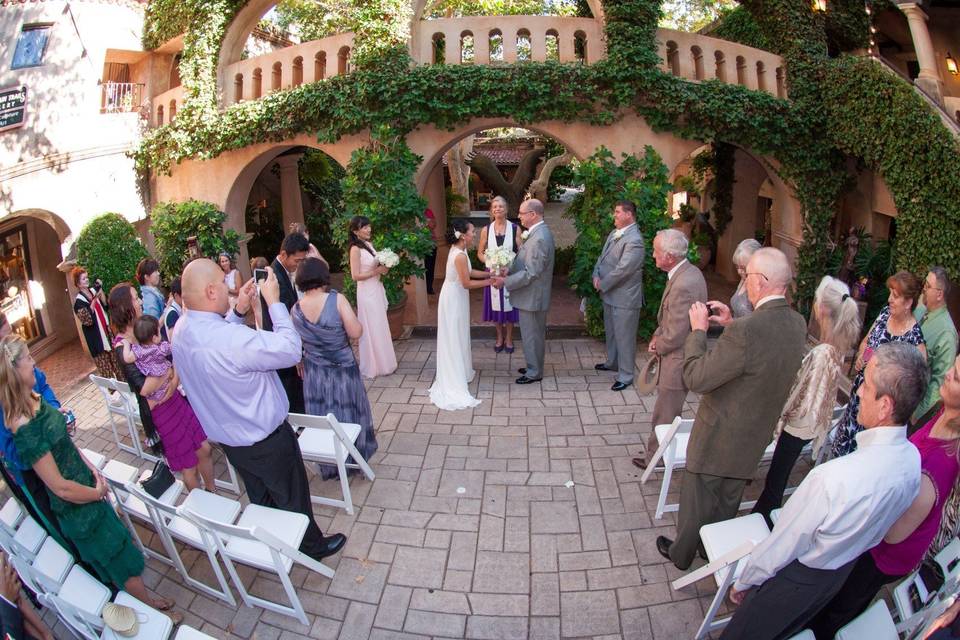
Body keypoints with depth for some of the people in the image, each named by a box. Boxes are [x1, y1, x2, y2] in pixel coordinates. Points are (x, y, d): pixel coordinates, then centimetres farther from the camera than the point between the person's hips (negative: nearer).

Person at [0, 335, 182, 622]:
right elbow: (61, 487, -26)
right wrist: (98, 492, -9)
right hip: (78, 508, -8)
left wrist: (92, 468, -3)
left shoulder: (32, 398, -8)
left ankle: (143, 599, 50)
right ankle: (152, 608, 36)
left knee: (117, 544, 28)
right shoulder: (25, 429, -34)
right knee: (126, 561, 13)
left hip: (86, 485, 8)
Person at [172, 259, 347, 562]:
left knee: (261, 497, 29)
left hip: (227, 436, 8)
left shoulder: (181, 330, -8)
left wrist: (238, 311, -1)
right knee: (292, 497, 18)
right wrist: (274, 301, -21)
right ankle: (312, 545, 39)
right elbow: (291, 350, -29)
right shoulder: (231, 337, -38)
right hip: (265, 440, -8)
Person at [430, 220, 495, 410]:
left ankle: (459, 370, 38)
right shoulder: (460, 255, -27)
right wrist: (490, 281, -15)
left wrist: (491, 273, 4)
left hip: (455, 297, 9)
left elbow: (470, 272, 10)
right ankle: (454, 385, 11)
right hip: (454, 299, -9)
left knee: (458, 336, 21)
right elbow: (467, 283, -24)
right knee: (454, 338, 0)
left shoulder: (458, 250, 3)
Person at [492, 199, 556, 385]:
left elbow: (531, 273, -27)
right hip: (533, 295, 10)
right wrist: (507, 270, 3)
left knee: (531, 335, 4)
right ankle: (535, 366, 35)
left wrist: (505, 282, -21)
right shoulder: (539, 232, 8)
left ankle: (534, 372, 18)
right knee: (535, 333, 21)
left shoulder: (539, 238, -26)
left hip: (532, 296, -10)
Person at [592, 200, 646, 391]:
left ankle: (626, 376, 14)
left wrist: (602, 284, -14)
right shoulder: (614, 233, 8)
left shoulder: (634, 240, -22)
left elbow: (622, 269, -25)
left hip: (624, 298, -9)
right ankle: (612, 362, 44)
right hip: (609, 294, 9)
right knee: (611, 332, 24)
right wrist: (596, 276, -4)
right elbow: (602, 256, 13)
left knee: (624, 337, 2)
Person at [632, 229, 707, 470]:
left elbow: (675, 336, -25)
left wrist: (657, 346, -6)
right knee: (670, 413, 23)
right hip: (680, 359, 10)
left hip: (677, 362, -10)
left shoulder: (682, 285, -30)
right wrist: (658, 336, 2)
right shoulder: (689, 271, 2)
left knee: (663, 418, 8)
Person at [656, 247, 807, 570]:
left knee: (696, 501, 17)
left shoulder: (746, 331, -33)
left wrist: (698, 330, -15)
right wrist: (732, 324, 4)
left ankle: (681, 554, 39)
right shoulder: (798, 325, -7)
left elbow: (696, 378, -27)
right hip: (756, 437, 7)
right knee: (727, 502, 27)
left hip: (719, 435, -7)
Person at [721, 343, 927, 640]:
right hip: (844, 571, 6)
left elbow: (783, 545, -27)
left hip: (797, 577, -6)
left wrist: (744, 581, -9)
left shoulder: (834, 478, -41)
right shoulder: (912, 459, -17)